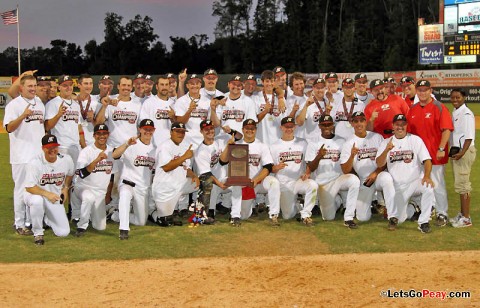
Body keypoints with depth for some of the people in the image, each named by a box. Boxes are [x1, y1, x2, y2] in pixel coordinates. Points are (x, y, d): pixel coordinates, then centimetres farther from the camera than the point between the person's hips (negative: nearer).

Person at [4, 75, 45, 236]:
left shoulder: (39, 103, 14)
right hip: (22, 155, -6)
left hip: (40, 154, 7)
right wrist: (23, 116, -31)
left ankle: (32, 221, 22)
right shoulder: (14, 105, -7)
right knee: (22, 189, -3)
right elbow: (9, 128, -17)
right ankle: (20, 224, 5)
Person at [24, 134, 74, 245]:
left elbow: (70, 174, 13)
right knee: (37, 201, -42)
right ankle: (38, 233, -16)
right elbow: (29, 187, -21)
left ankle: (47, 219, 26)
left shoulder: (66, 160, -10)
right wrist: (47, 194, -32)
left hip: (55, 199, 3)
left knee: (64, 232, -9)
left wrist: (66, 188, 1)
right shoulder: (35, 163, -21)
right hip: (36, 194, -3)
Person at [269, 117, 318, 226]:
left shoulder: (302, 143, 10)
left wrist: (307, 174, -12)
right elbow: (270, 168, 3)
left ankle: (305, 214, -16)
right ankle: (296, 208, 32)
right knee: (287, 216, -4)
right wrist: (277, 167, -20)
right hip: (283, 184, 0)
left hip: (300, 181, 0)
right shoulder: (274, 146, 6)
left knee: (313, 185, -34)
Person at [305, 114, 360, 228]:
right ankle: (335, 203, 32)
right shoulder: (313, 143, 3)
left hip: (339, 178, 0)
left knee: (354, 180, -34)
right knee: (328, 217, -6)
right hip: (322, 183, 0)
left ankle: (348, 218, -25)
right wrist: (318, 157, -22)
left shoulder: (341, 141, 5)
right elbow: (310, 168, -4)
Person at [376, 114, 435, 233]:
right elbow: (379, 164, -5)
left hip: (415, 181, -2)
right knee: (397, 220, -5)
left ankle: (423, 222, -20)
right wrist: (387, 150, -24)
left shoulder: (415, 140, 1)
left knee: (428, 187, -36)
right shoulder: (386, 143, 6)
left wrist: (427, 176, -28)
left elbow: (427, 160, -8)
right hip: (397, 187, 2)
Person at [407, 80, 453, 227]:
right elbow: (409, 131, 16)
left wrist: (441, 149, -20)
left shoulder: (439, 107, -6)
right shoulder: (412, 110, 10)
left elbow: (447, 129, -13)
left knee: (437, 185, -3)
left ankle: (442, 214, 6)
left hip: (435, 154, -6)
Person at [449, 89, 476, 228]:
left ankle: (466, 218, -3)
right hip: (456, 151, 10)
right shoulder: (454, 113, 14)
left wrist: (462, 153, -28)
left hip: (465, 151, -10)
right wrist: (454, 151, 13)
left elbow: (469, 137, -20)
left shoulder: (466, 114, -15)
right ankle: (462, 214, 26)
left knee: (462, 184, -8)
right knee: (460, 183, 16)